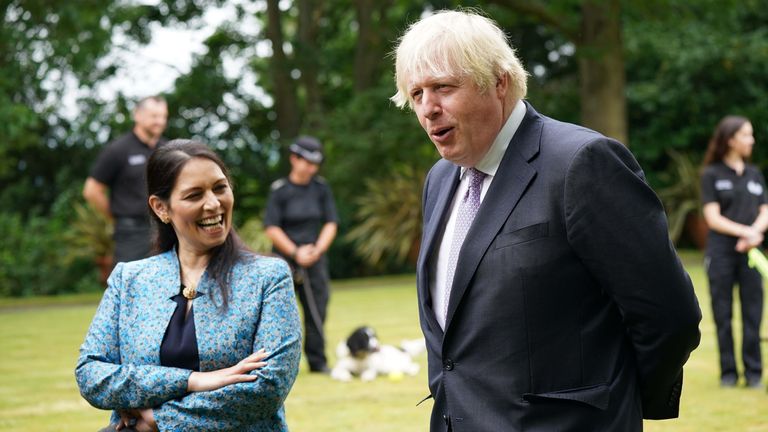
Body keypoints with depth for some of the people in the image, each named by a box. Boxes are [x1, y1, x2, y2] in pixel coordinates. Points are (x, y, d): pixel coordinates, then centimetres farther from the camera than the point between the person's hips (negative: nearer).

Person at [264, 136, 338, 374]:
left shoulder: (321, 188, 7)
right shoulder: (279, 190, -3)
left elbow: (331, 223, 8)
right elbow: (272, 229, -5)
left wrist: (317, 249, -8)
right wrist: (295, 252, -12)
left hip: (315, 259, 3)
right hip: (284, 258, -3)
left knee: (317, 310, 2)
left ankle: (317, 361, 10)